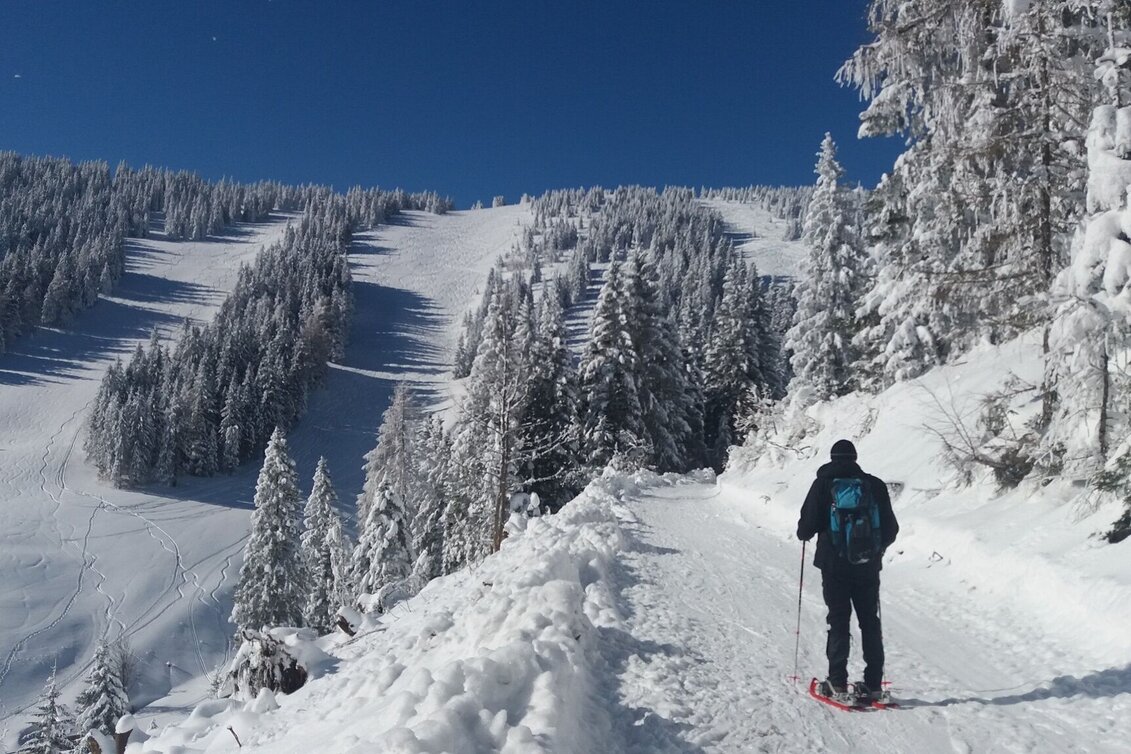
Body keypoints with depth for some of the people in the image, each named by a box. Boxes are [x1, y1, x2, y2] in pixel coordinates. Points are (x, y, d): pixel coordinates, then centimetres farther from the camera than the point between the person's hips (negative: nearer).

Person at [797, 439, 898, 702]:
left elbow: (808, 523, -7)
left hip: (834, 564, -2)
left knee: (838, 622, 2)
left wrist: (804, 534, 16)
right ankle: (873, 684, 12)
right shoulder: (875, 484, 3)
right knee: (870, 622, 11)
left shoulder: (824, 483, -5)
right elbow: (891, 527, 8)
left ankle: (838, 684, 1)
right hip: (868, 565, 2)